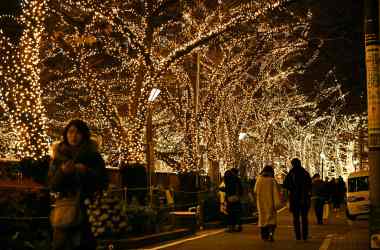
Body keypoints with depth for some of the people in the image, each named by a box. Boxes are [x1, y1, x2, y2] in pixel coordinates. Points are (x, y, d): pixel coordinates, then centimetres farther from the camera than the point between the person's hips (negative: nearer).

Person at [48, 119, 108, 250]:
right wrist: (62, 172, -14)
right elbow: (52, 185, 4)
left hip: (88, 207, -1)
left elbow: (103, 182, -1)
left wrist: (87, 172, -17)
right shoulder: (58, 156, 5)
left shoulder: (93, 155, 2)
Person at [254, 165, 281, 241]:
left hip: (261, 204, 3)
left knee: (262, 218, 14)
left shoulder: (259, 179, -1)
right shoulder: (272, 181, -8)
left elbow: (255, 191, 7)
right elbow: (276, 193, -10)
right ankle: (270, 234, -19)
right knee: (271, 218, 2)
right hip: (270, 203, -3)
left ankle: (264, 236, 18)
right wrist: (277, 203, -6)